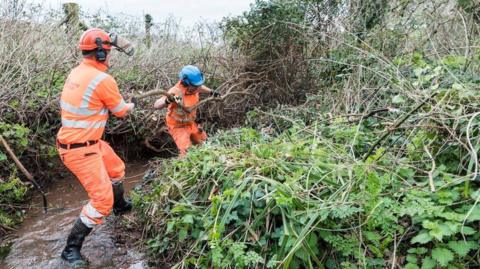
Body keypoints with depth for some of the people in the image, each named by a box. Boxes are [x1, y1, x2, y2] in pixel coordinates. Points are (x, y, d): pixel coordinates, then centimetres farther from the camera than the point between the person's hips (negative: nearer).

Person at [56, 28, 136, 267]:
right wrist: (131, 106, 15)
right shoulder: (103, 79, -22)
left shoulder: (77, 72, 4)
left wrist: (120, 102, 10)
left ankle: (120, 205, 53)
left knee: (116, 169, 28)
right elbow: (120, 111, -6)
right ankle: (71, 249, 9)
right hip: (80, 150, -9)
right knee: (102, 200, -4)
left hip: (91, 142, 9)